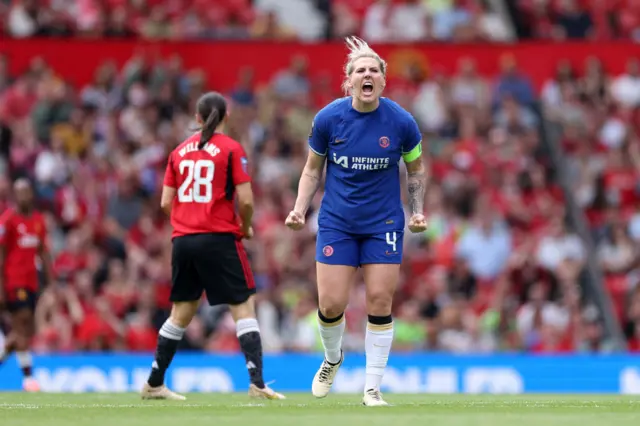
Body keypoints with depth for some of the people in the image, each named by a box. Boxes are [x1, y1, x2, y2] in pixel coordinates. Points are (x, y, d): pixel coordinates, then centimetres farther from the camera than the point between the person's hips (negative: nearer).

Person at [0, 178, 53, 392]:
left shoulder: (38, 220, 12)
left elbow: (43, 252, 18)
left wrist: (50, 279, 12)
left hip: (31, 282, 7)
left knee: (26, 331, 6)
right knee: (24, 328, -10)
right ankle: (27, 375, -8)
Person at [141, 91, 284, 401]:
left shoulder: (179, 151, 10)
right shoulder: (231, 149, -4)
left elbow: (165, 202, 10)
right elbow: (245, 201, -10)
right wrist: (246, 228, 8)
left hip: (183, 240, 5)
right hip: (219, 239, -5)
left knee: (181, 313, 15)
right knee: (244, 307, -2)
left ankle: (154, 384, 19)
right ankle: (257, 383, -11)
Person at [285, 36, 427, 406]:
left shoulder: (401, 122, -10)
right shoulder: (328, 119, -9)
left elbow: (416, 168, 7)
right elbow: (313, 170, 4)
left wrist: (418, 211, -5)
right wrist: (300, 210, -8)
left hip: (384, 223, 0)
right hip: (336, 222, 0)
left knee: (380, 303, -4)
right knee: (331, 304, -4)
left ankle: (373, 389, 7)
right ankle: (333, 359, 29)